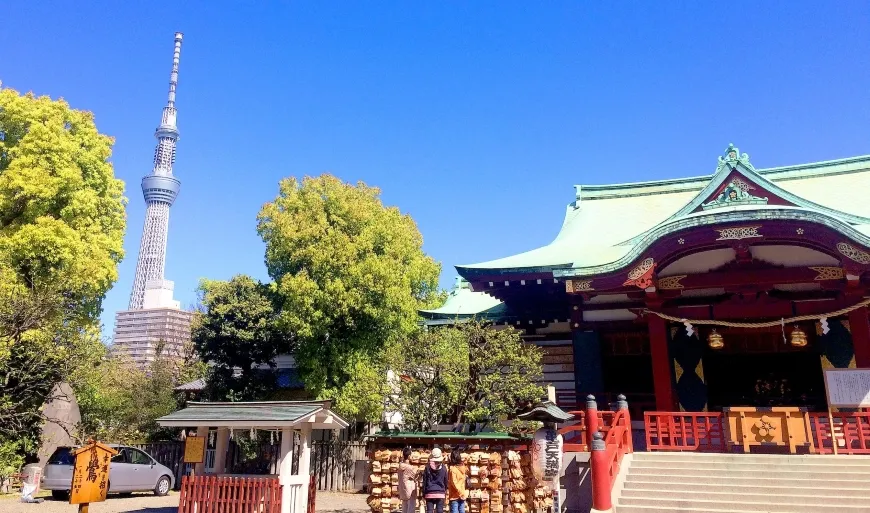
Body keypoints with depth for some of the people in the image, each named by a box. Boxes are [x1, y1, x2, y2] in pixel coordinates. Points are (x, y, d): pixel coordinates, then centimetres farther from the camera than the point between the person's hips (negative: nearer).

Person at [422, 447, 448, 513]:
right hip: (440, 493, 0)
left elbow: (424, 481, 0)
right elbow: (446, 481, 7)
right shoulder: (444, 468, -2)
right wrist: (445, 492, 22)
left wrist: (424, 493, 10)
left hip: (429, 493, 0)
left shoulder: (428, 468, -4)